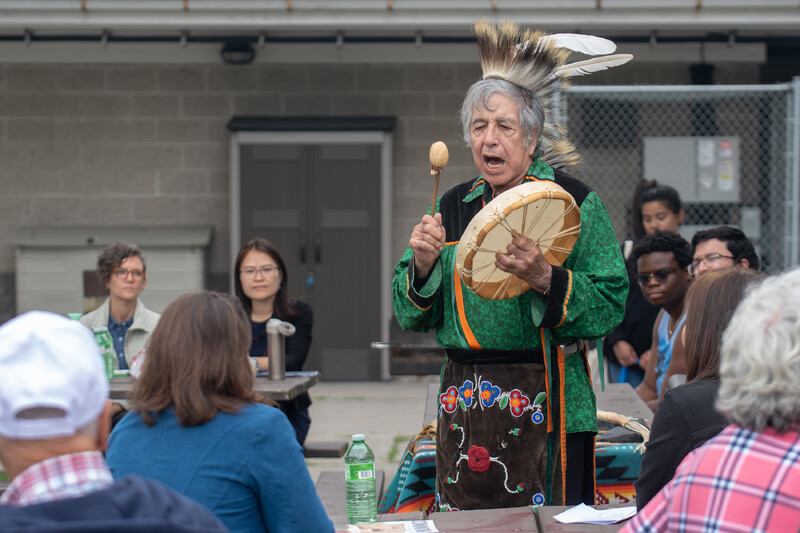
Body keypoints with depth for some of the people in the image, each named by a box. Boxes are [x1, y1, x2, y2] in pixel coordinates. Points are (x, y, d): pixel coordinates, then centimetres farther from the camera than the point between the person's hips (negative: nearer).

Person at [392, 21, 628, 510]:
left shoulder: (574, 201, -2)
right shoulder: (453, 207, 11)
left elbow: (610, 308, -10)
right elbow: (412, 316, 13)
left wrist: (544, 277, -23)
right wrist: (423, 264, -5)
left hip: (546, 405, -4)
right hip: (463, 408, 4)